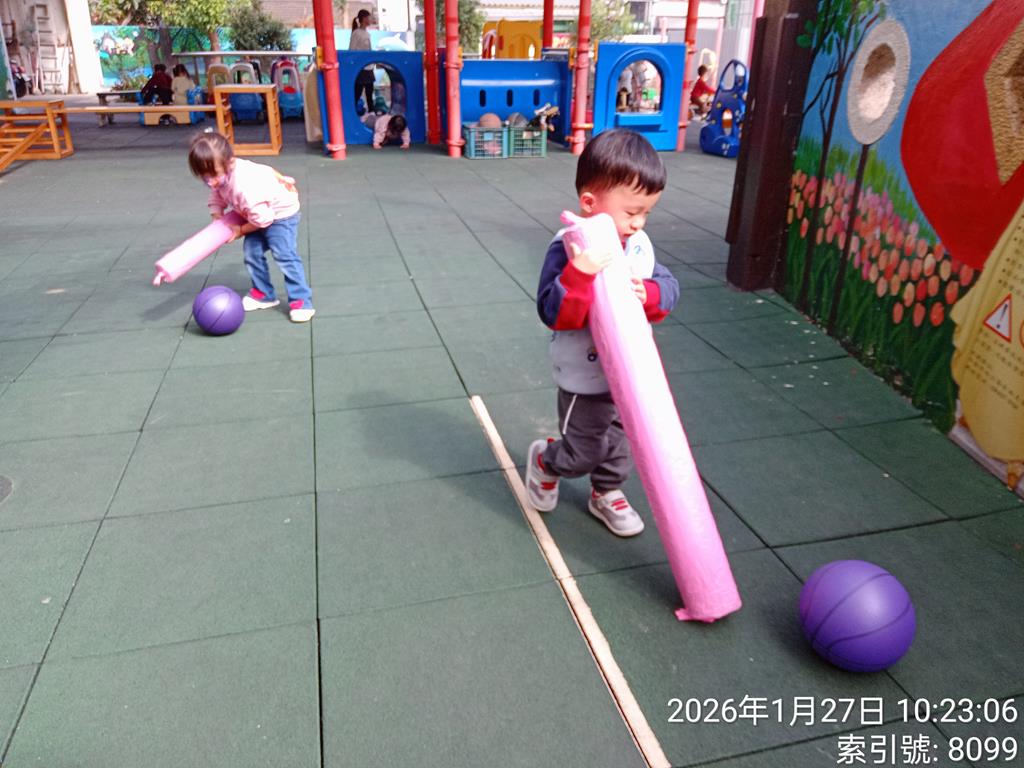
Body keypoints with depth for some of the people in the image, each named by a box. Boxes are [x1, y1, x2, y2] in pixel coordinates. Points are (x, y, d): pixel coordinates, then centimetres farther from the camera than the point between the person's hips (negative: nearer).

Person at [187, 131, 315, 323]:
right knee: (252, 251, 6)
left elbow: (262, 218, -34)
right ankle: (263, 293, 18)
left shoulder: (245, 186, -38)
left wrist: (240, 231, -17)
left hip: (280, 213, -9)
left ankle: (301, 300, -14)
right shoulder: (222, 177, -11)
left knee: (285, 255, -16)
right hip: (262, 211, 9)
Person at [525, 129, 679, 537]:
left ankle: (606, 494, 46)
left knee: (619, 440, 22)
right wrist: (581, 272, -44)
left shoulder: (638, 244, -3)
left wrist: (649, 294, -25)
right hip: (585, 376, -6)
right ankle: (543, 460, 40)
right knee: (584, 452, 9)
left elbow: (669, 286, -3)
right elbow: (553, 313, -29)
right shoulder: (569, 248, -24)